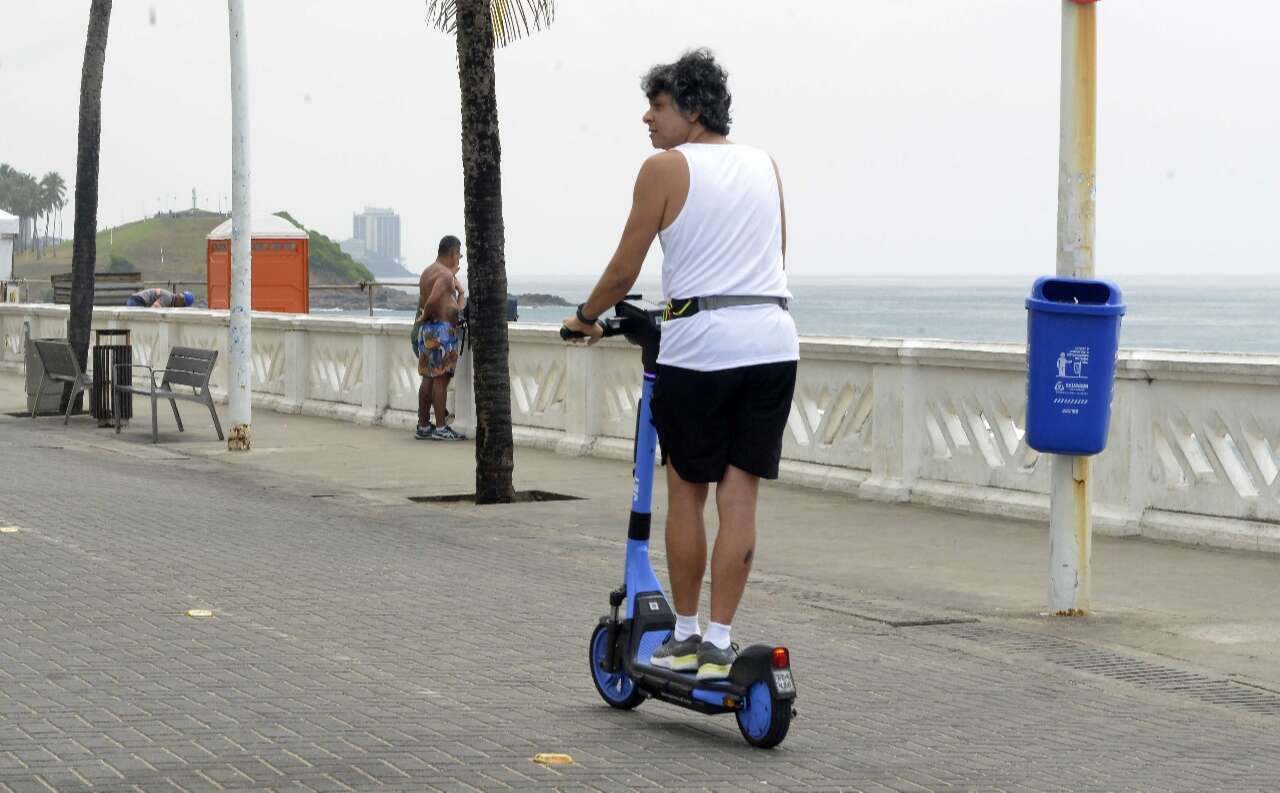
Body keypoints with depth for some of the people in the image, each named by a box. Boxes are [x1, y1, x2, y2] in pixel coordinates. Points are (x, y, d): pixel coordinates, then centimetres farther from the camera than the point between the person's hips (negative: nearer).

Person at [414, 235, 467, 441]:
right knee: (441, 378, -7)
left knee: (428, 378, 12)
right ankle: (441, 428, -6)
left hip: (427, 330, 10)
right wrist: (425, 317, -9)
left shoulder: (428, 272, 17)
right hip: (442, 329, -10)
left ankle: (423, 426, 15)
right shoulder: (445, 274, -14)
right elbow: (433, 300, -26)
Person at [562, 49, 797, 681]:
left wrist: (585, 318, 17)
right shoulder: (765, 165, 14)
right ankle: (719, 643, 5)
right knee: (739, 496, 5)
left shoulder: (665, 168, -3)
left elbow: (623, 271, -1)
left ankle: (684, 637, 15)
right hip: (773, 341, 5)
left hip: (700, 344, -5)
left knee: (686, 490, 9)